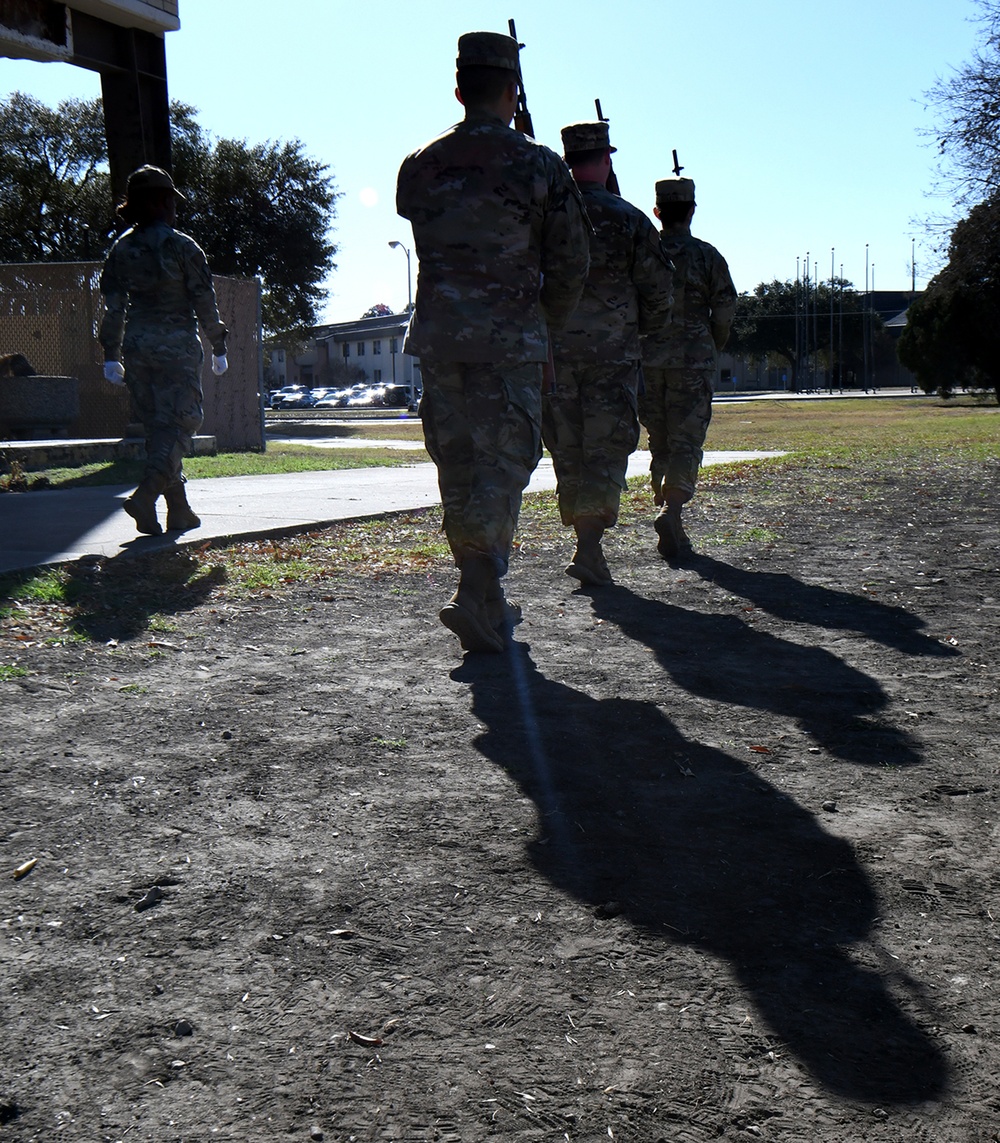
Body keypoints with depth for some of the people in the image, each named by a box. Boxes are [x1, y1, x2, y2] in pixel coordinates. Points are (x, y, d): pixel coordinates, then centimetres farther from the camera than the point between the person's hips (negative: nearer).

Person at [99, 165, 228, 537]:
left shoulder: (122, 248, 6)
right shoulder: (182, 246, -6)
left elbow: (113, 305, 6)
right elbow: (204, 302, -5)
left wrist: (111, 355, 11)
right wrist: (218, 348, 5)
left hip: (137, 345, 5)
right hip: (177, 344, -5)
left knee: (157, 426, 12)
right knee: (181, 422, -1)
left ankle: (179, 509, 15)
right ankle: (146, 494, -22)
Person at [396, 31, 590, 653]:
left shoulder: (417, 167, 6)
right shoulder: (538, 165, -4)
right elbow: (572, 262, -1)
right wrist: (549, 322, 16)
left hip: (438, 338, 4)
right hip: (510, 342, -4)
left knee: (458, 466, 12)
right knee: (503, 463, 0)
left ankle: (487, 601, 20)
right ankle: (477, 594, -14)